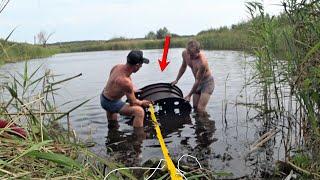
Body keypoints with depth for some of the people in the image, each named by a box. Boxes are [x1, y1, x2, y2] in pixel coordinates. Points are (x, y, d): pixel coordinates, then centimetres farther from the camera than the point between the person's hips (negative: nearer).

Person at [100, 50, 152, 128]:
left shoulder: (117, 66, -9)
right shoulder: (126, 82, -33)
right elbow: (133, 103, -19)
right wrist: (142, 103, 2)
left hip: (103, 97, 10)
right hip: (110, 103, -10)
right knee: (139, 111, -24)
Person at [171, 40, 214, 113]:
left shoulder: (202, 62, -36)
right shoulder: (184, 53, -15)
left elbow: (198, 81, -25)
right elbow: (183, 66, 9)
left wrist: (189, 95, -16)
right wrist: (176, 80, 11)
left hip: (207, 81, -7)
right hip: (198, 82, 7)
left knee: (200, 109, -16)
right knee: (195, 108, 10)